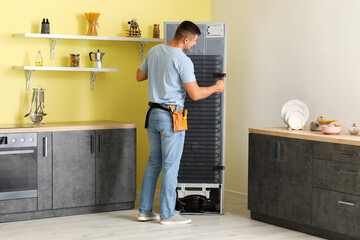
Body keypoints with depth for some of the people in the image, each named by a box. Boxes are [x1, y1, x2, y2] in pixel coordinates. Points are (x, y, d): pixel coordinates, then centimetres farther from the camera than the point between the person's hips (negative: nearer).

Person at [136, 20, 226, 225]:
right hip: (171, 116, -8)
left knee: (154, 163, 15)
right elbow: (195, 94, -17)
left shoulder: (154, 52, 6)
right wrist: (216, 88, -1)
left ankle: (145, 210, 20)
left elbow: (140, 76, 18)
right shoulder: (183, 60, -17)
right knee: (170, 166, 0)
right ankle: (167, 214, 6)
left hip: (153, 114, 8)